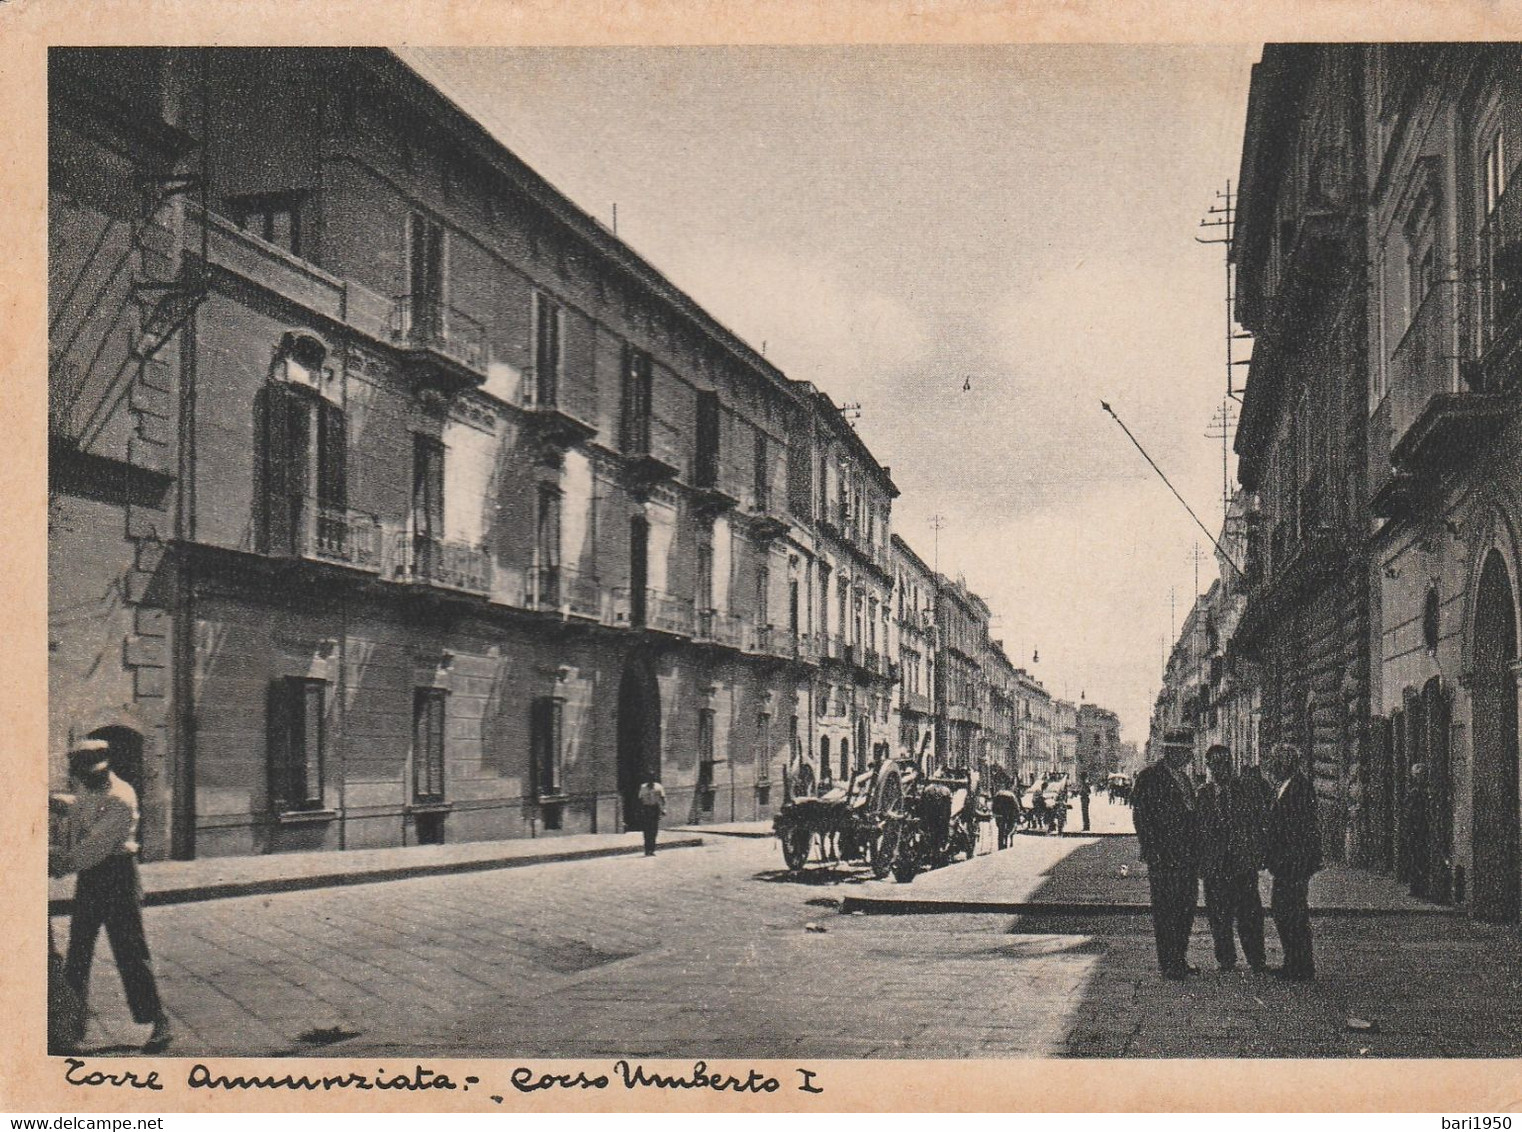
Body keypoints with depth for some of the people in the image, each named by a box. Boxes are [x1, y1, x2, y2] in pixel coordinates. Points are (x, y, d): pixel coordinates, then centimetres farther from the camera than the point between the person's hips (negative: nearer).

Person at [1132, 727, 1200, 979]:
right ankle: (1167, 964, 2)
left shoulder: (1183, 777, 17)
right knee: (1165, 910, -3)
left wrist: (1196, 852, 14)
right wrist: (1153, 853, -17)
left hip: (1187, 856, 8)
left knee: (1186, 909, 10)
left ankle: (1179, 960, 19)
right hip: (1163, 857, -8)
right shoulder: (1149, 776, -7)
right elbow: (1142, 817, -11)